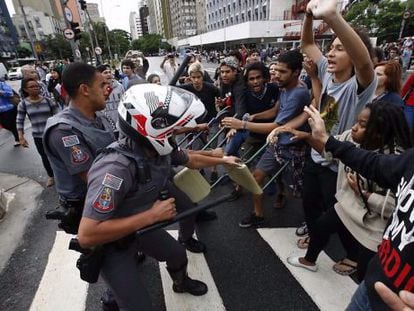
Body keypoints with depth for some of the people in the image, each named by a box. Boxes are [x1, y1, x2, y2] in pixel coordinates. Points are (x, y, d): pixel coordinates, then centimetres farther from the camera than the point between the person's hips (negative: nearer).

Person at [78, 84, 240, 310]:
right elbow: (87, 235, -38)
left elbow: (191, 160, 3)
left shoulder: (160, 149, -17)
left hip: (141, 225, 7)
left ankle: (181, 283, 55)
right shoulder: (116, 168, -40)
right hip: (110, 243, -6)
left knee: (178, 255, 21)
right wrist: (151, 215, -35)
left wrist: (222, 160, 15)